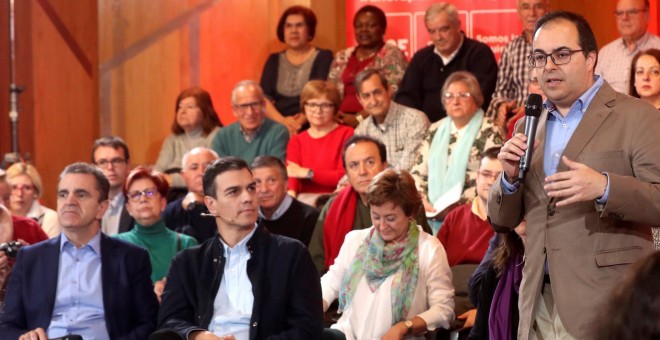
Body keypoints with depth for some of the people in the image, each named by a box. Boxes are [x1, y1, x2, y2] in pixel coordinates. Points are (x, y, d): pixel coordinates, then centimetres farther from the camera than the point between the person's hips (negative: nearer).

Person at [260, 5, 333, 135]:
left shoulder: (324, 57, 7)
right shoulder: (274, 60, 16)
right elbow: (264, 98, 4)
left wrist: (299, 122, -20)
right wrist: (282, 121, -14)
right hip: (277, 128, 3)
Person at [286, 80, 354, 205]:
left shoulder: (346, 134, 6)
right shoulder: (296, 141, 20)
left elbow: (344, 176, -5)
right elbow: (291, 174, 1)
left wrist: (307, 173, -6)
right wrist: (291, 192, -23)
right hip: (303, 198, 3)